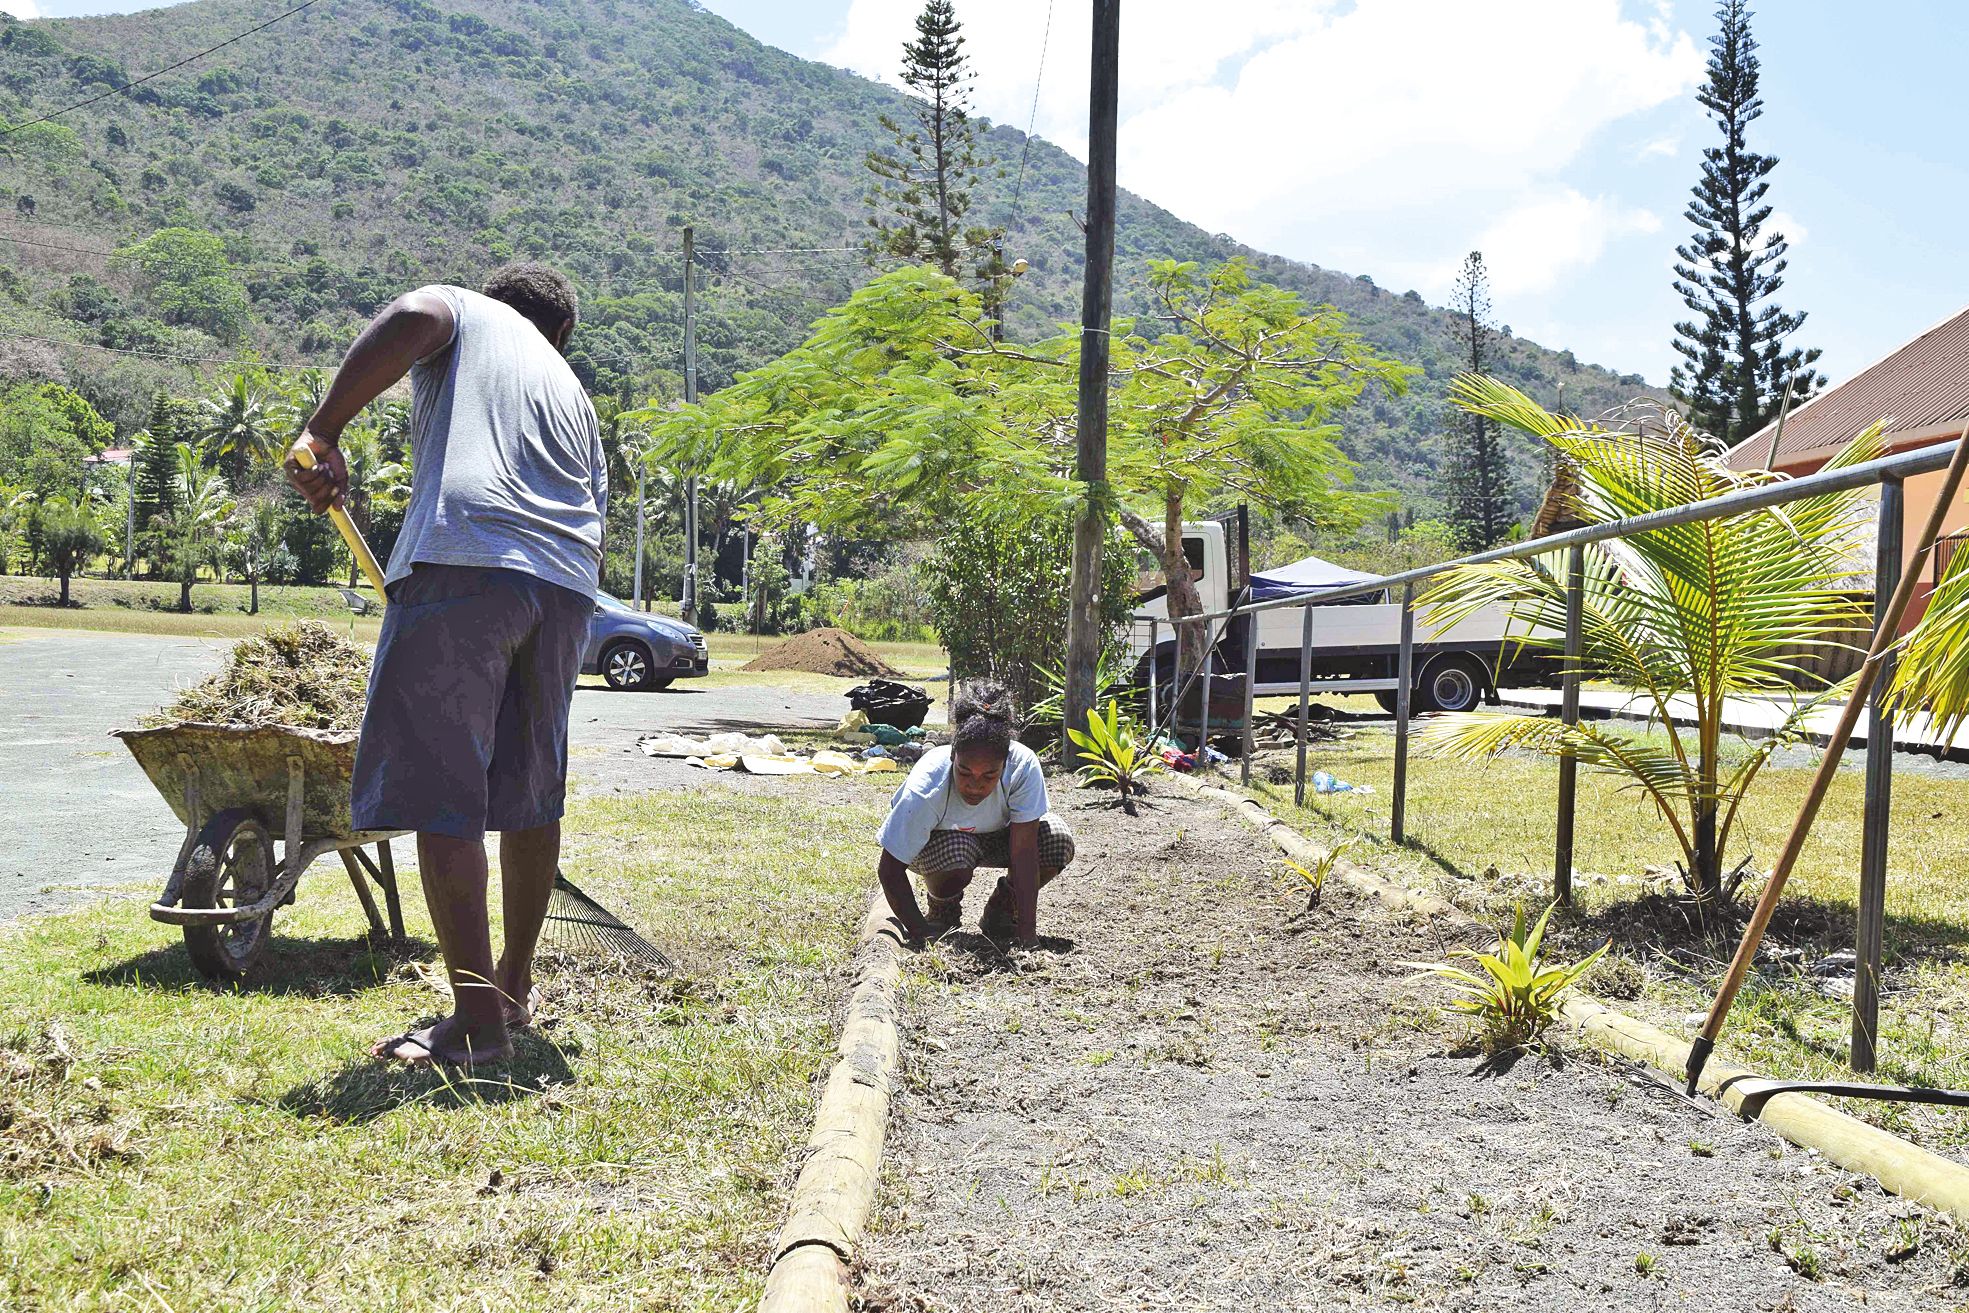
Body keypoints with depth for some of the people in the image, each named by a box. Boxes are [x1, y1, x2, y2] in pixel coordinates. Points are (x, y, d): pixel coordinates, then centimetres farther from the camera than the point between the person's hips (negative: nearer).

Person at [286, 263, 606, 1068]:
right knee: (532, 791, 15)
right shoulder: (570, 389, 32)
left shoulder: (463, 312, 20)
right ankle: (515, 987, 27)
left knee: (439, 791, -5)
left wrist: (324, 432, -6)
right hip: (566, 583, 6)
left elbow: (409, 318, -6)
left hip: (462, 556, -6)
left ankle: (478, 1018, -8)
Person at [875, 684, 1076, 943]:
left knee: (1060, 844, -25)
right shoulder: (925, 789, -38)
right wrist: (920, 932, -36)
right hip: (937, 836, -2)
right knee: (953, 869, -37)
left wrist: (1027, 934, -35)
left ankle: (1000, 910, 2)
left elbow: (1023, 852, -32)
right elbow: (890, 870, -29)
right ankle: (943, 910, 1)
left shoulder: (1023, 766, -35)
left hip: (996, 832, 3)